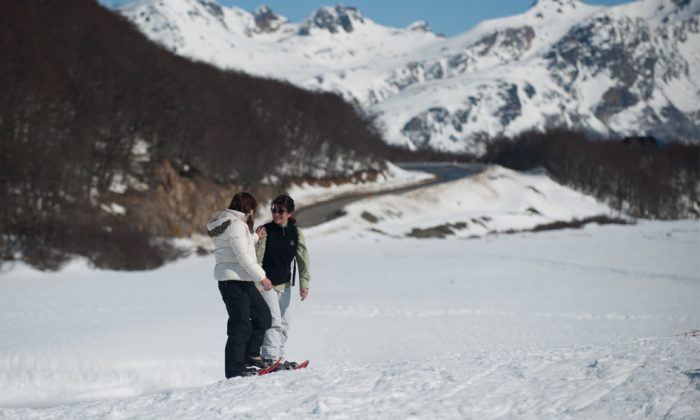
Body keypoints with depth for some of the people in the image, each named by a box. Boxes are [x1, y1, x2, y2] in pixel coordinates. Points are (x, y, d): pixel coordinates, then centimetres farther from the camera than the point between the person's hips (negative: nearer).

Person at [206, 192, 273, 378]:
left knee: (263, 315, 15)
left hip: (242, 280, 10)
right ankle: (235, 368, -5)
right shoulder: (236, 224, -16)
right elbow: (243, 256, -20)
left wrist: (255, 237, 37)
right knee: (241, 325, -7)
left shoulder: (227, 222, 16)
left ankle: (250, 355, 16)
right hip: (235, 280, -10)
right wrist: (261, 277, -15)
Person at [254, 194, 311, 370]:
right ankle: (269, 357, -15)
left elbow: (303, 259, 5)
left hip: (285, 284, 5)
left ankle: (279, 357, 21)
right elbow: (255, 258, -11)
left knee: (284, 323, 11)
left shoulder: (295, 232, 0)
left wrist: (304, 283, 1)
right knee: (274, 321, -15)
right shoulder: (265, 230, -11)